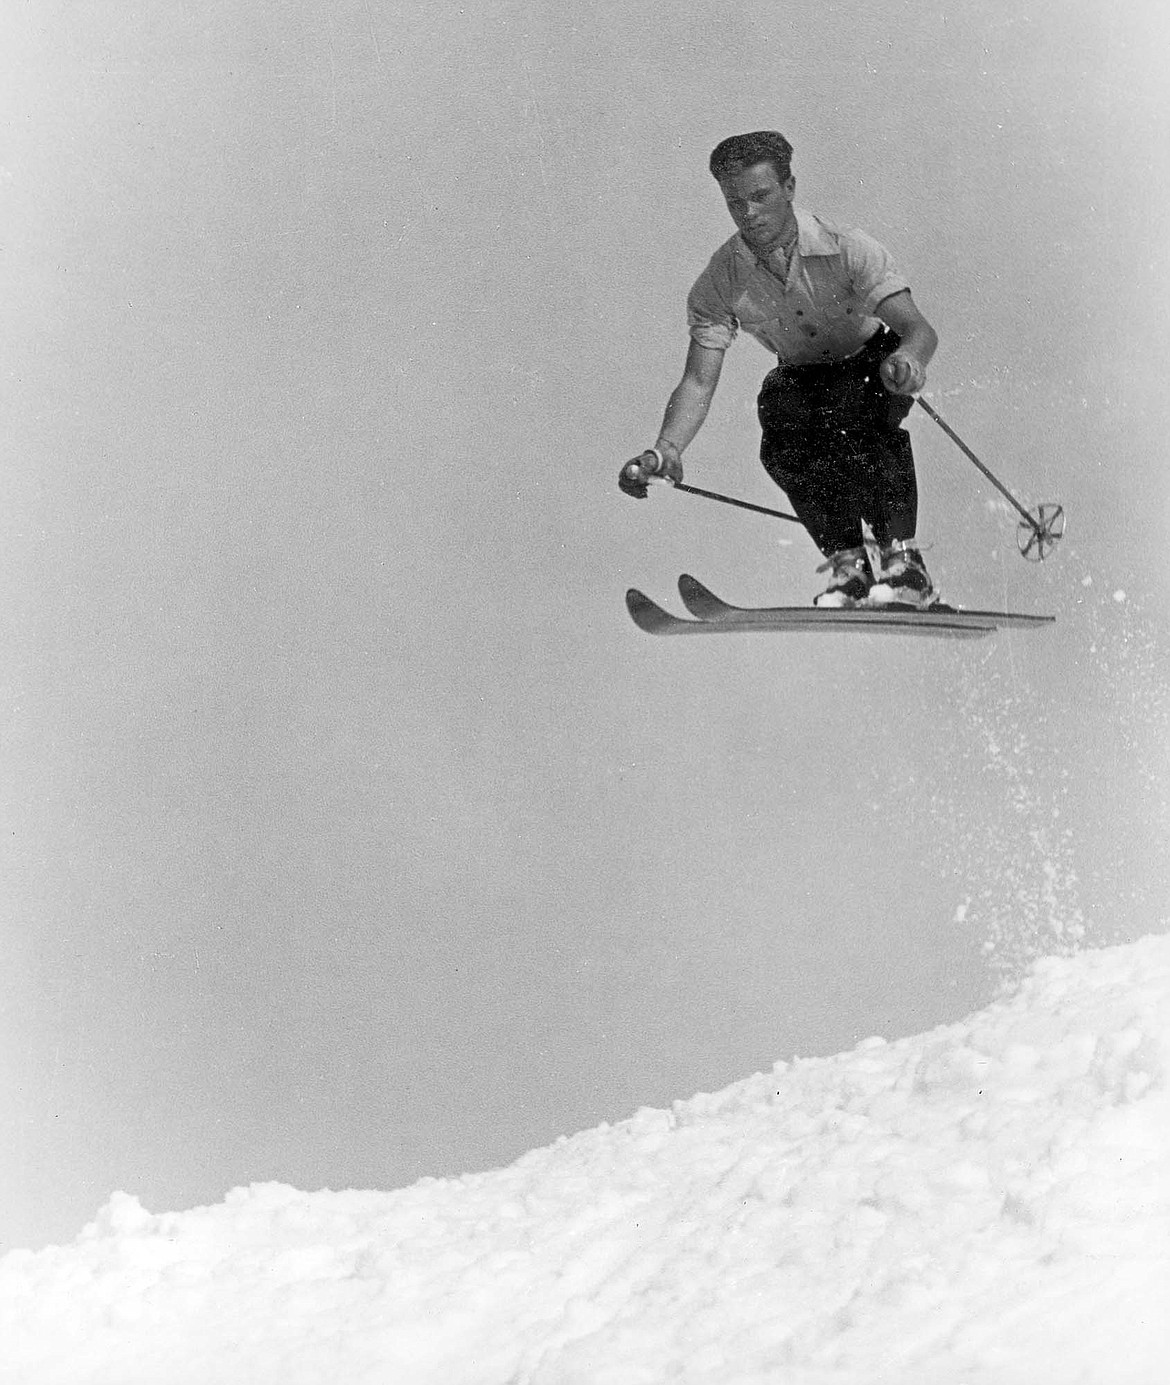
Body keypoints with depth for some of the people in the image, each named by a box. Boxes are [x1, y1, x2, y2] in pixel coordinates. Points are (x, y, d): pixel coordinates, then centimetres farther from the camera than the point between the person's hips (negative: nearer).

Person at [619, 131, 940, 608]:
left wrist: (907, 361, -60)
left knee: (846, 409, -36)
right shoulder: (719, 282, -18)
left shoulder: (848, 250, -27)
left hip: (875, 363, -3)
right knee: (780, 447, -29)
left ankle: (902, 560, -28)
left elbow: (919, 328, -34)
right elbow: (699, 381, -22)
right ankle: (848, 565, -14)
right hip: (802, 378, 3)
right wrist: (665, 451, -41)